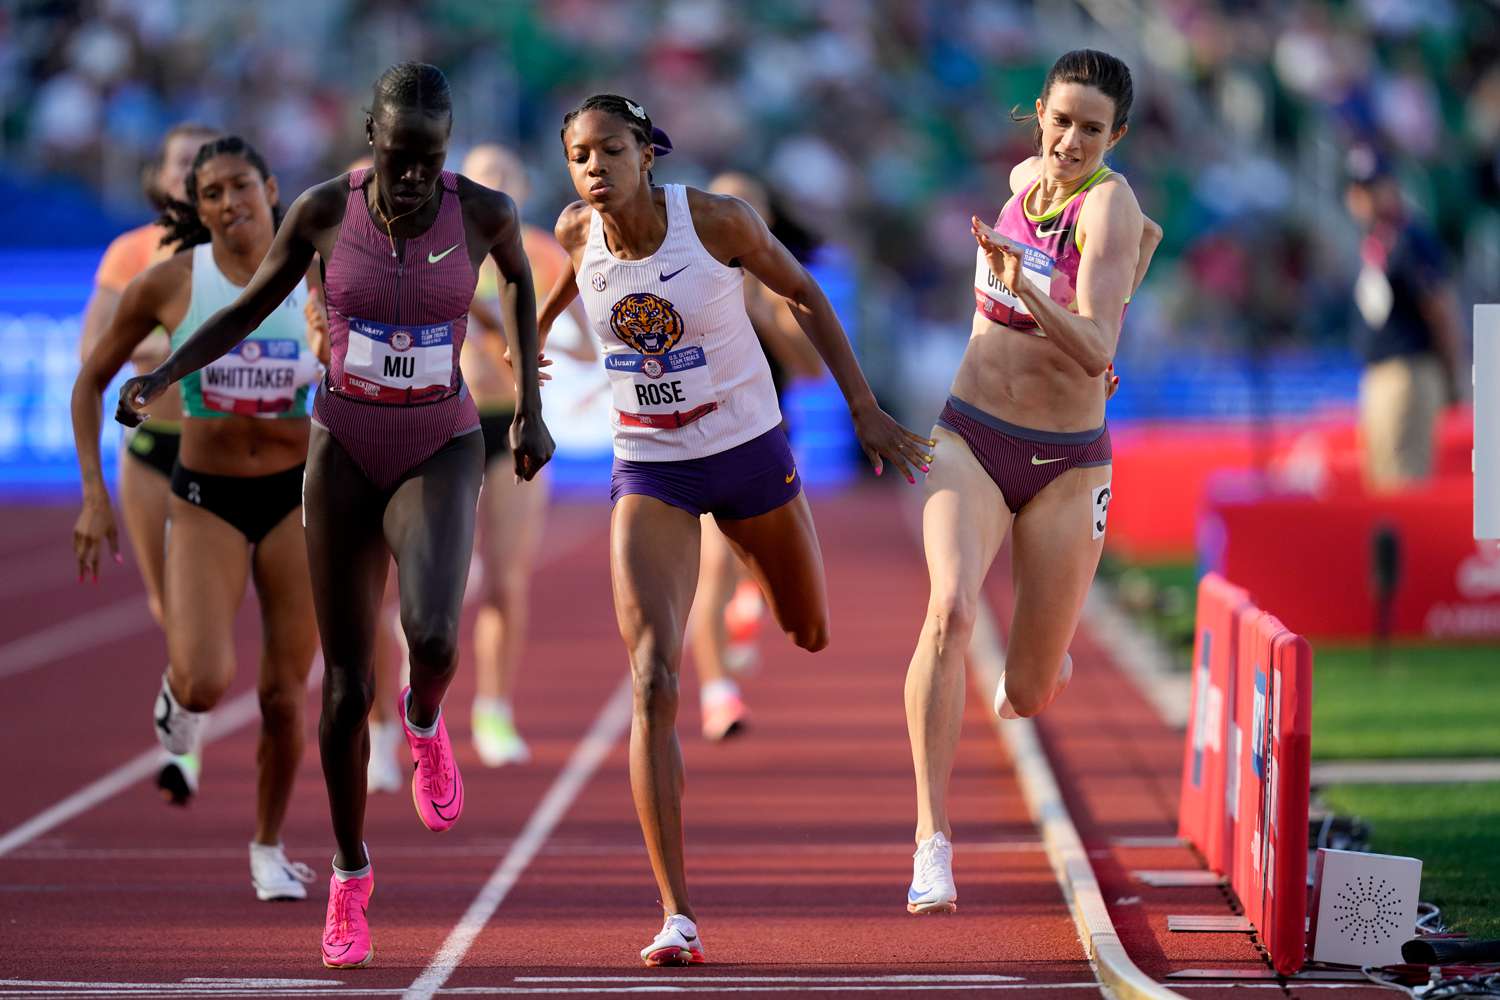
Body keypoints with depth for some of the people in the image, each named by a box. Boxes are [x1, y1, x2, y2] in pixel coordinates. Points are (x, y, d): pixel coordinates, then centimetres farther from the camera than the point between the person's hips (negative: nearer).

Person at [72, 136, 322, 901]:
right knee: (207, 682, -21)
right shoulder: (170, 284, -8)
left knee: (285, 694, 3)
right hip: (205, 500, -1)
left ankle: (269, 849, 26)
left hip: (297, 498, 1)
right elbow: (91, 381, 3)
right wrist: (94, 494, -4)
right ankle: (178, 700, 18)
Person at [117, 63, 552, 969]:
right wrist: (165, 375, -8)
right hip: (344, 451, 1)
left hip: (440, 452, -1)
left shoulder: (484, 213, -12)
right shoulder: (324, 212, -10)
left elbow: (523, 281, 11)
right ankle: (350, 875, 21)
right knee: (346, 684, 3)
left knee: (434, 635, -29)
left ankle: (425, 722, 9)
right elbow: (253, 306, 5)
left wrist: (531, 405, 10)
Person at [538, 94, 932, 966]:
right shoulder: (577, 232, -10)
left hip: (750, 453, 0)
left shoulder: (717, 220, -19)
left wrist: (865, 411, -4)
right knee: (654, 684, -17)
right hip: (649, 476, 0)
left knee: (811, 635, 22)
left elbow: (804, 294, -4)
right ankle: (678, 916, -17)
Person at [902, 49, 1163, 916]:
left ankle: (1044, 653, 46)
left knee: (1030, 697, 5)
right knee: (951, 608, -26)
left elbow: (1096, 355, -26)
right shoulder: (1026, 176, 2)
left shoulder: (1109, 202, -14)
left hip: (1068, 466, -3)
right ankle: (933, 843, -28)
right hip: (971, 442, 3)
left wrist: (1028, 291, -41)